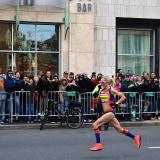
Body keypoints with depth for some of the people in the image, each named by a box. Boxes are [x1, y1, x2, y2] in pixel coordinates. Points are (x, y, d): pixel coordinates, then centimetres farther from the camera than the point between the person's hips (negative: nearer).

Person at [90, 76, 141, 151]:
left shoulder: (111, 90, -9)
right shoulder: (101, 91, 8)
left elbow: (123, 97, -7)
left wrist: (116, 103, -11)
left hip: (110, 112, -7)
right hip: (105, 113, 7)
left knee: (95, 124, -17)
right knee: (120, 129, 15)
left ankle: (98, 144, -10)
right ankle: (135, 137, 29)